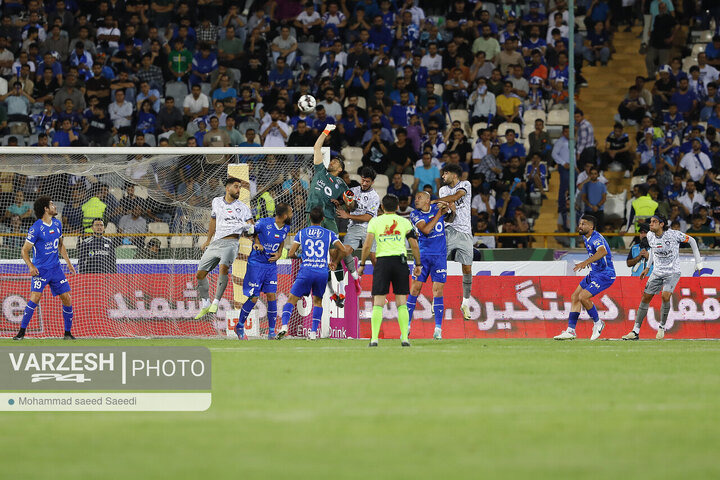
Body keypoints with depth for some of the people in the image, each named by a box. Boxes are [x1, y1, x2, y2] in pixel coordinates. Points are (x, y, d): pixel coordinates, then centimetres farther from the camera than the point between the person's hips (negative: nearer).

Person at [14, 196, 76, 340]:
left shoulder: (57, 224, 7)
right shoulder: (36, 228, -13)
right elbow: (25, 250, -10)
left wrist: (68, 263, 17)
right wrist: (31, 266, -24)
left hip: (56, 268, 6)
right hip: (40, 270, -6)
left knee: (67, 299, 1)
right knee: (35, 297, -20)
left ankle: (68, 333, 14)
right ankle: (21, 332, -13)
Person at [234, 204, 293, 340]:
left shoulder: (286, 228, 0)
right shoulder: (264, 223, -18)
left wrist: (279, 253, 3)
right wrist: (256, 242, -17)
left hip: (271, 265, 5)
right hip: (256, 263, -5)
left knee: (272, 296, -3)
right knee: (253, 298, -5)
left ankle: (272, 331, 6)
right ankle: (240, 326, 16)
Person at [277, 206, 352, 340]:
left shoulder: (301, 233, 8)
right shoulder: (329, 234, 8)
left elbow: (291, 254, 6)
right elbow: (344, 250, 4)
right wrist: (334, 261, 21)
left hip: (306, 270, -1)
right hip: (323, 272, 1)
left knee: (292, 299, 5)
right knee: (317, 300, 20)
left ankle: (284, 325, -17)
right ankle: (313, 332, 10)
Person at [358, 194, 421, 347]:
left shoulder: (375, 222, 4)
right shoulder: (404, 222, 7)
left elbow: (367, 245, -2)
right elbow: (414, 245, 5)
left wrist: (362, 264, 8)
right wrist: (418, 264, 15)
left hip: (382, 261, -1)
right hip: (400, 261, 1)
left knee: (378, 303, 0)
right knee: (402, 303, 5)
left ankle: (374, 338, -8)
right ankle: (404, 338, -1)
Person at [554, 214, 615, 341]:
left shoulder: (596, 238, -24)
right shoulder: (586, 237, 6)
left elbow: (603, 251, -46)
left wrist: (586, 262, -55)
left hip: (605, 274, -10)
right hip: (594, 273, 10)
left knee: (583, 297, -22)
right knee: (575, 297, 7)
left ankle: (597, 323, 0)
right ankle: (570, 331, 10)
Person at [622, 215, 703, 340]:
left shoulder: (673, 235, -17)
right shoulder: (650, 236, -2)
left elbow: (691, 240, -3)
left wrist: (698, 262, -3)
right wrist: (648, 267, 17)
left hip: (673, 272, -5)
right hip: (657, 272, 5)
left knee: (665, 296, -25)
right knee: (645, 298, -1)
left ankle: (662, 327, -4)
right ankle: (636, 331, 6)